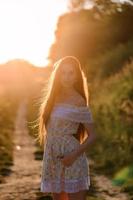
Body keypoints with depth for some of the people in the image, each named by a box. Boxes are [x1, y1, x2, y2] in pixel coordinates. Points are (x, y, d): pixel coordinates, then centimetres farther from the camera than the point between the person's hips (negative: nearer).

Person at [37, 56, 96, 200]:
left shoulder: (78, 102, -8)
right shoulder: (54, 98, 11)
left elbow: (91, 136, -7)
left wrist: (74, 155, -18)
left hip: (72, 161, -7)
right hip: (53, 161, 7)